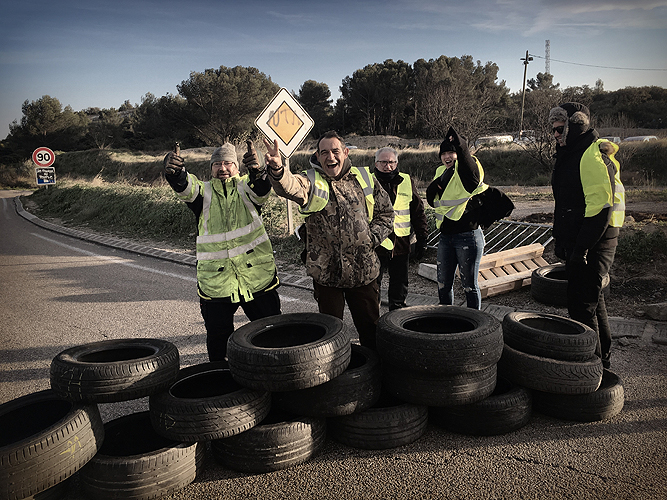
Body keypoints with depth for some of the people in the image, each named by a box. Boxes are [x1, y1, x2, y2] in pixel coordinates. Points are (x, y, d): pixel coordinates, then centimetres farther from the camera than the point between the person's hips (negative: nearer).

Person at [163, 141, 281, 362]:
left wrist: (257, 170, -41)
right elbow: (184, 186, -14)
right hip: (215, 280, 1)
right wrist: (173, 170, -37)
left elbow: (261, 189, -17)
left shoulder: (246, 187, 6)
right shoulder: (203, 192, 8)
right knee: (218, 336, 11)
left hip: (257, 275, 0)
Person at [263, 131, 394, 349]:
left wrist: (372, 238, -2)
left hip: (364, 271, 2)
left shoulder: (365, 179, 4)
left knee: (371, 330, 14)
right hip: (326, 272, -2)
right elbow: (291, 187, -30)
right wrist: (277, 171, -52)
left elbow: (386, 214, 14)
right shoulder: (312, 181, -5)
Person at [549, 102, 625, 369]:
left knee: (582, 305, -6)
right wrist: (561, 242, 21)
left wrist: (581, 248, -25)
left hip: (593, 242, -10)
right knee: (592, 300, 19)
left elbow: (601, 206, -24)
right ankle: (603, 359, 33)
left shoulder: (594, 156, -17)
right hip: (576, 241, 10)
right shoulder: (571, 155, 15)